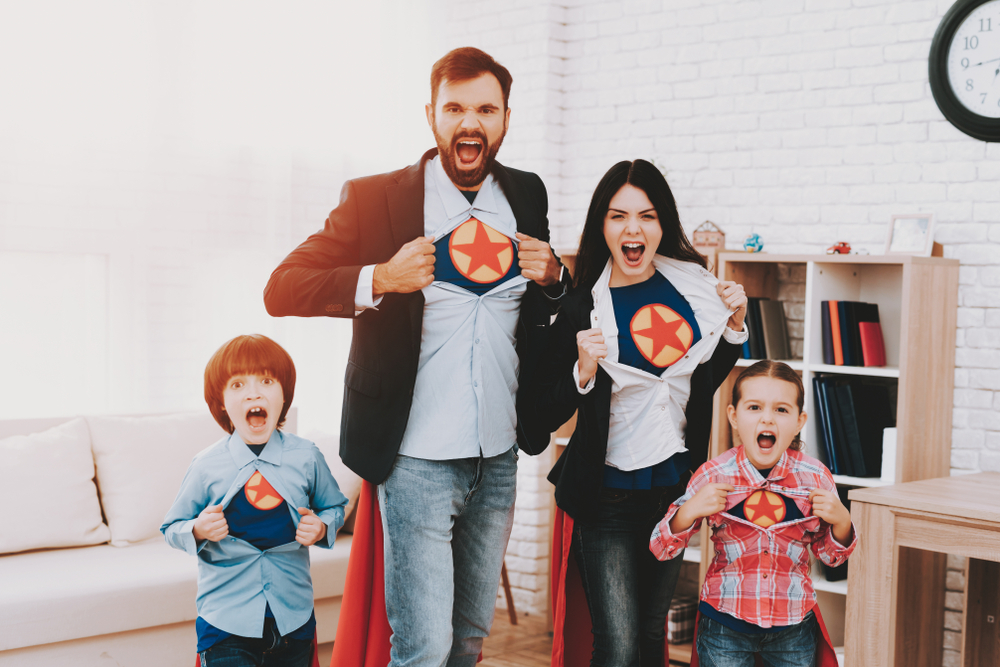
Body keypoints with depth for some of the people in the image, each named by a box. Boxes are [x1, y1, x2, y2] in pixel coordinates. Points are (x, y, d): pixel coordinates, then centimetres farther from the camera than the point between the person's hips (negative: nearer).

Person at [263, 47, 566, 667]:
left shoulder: (527, 194, 7)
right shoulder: (375, 198, -7)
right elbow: (282, 289, -9)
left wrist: (552, 278, -4)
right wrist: (380, 279, -23)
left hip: (499, 458, 5)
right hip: (418, 459, -5)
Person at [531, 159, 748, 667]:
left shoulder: (691, 286, 1)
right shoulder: (582, 304, -11)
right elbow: (548, 414, -9)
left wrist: (733, 327, 1)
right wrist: (583, 371, -26)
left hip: (675, 487, 5)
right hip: (607, 497, -4)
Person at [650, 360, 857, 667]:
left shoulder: (815, 477, -7)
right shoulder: (712, 477, -11)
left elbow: (830, 555, 6)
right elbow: (661, 548, -7)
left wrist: (841, 522, -14)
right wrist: (689, 512, -24)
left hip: (794, 626, 2)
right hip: (725, 624, -1)